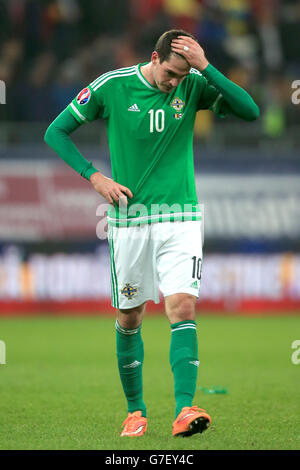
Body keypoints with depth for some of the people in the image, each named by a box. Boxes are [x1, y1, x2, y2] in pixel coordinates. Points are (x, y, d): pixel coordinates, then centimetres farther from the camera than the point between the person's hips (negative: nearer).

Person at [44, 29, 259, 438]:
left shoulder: (194, 86, -3)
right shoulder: (111, 86, -6)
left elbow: (250, 111, -15)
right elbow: (56, 132, 3)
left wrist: (206, 67, -21)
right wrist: (94, 177, -8)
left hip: (180, 216, 0)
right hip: (128, 219, 0)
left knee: (183, 306, -15)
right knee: (129, 317, 6)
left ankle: (184, 409, -20)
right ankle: (135, 410, 21)